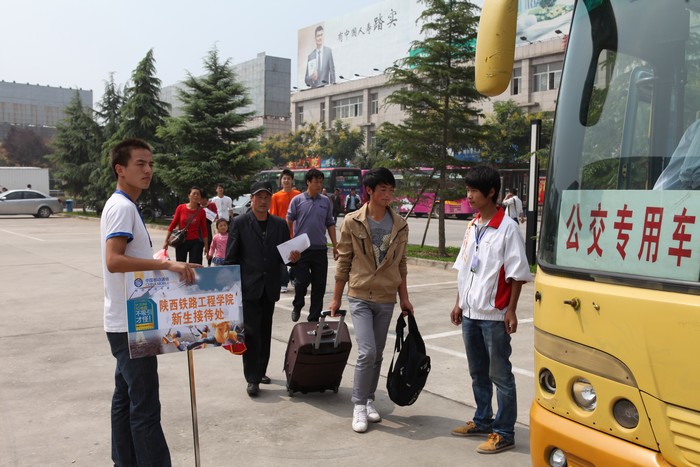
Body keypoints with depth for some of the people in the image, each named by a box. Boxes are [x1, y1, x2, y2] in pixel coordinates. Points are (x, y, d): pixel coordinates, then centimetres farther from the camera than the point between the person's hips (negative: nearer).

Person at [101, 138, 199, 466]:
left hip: (128, 321, 10)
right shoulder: (122, 206, -15)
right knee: (145, 406, -7)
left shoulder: (123, 205, 15)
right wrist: (166, 264, -32)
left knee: (126, 398, 16)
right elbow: (113, 260, -28)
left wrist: (167, 267, 19)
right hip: (131, 323, -10)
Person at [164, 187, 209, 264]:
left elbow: (204, 230, 4)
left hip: (195, 242, -1)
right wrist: (166, 241, 1)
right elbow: (173, 224, 3)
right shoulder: (180, 208, -2)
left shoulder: (201, 211, -2)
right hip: (181, 242, 1)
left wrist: (206, 246, 4)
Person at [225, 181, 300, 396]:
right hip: (248, 288, -4)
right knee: (251, 333, -4)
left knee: (265, 332, 13)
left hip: (270, 288, 4)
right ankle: (252, 378, 3)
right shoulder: (240, 223, -1)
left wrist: (292, 257, -10)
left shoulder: (280, 224, 10)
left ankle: (261, 371, 27)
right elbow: (231, 257, -2)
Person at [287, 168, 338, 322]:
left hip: (320, 249, 3)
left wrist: (335, 246, 8)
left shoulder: (325, 201, 9)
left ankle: (314, 318, 17)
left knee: (319, 285, 5)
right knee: (302, 281, -6)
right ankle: (297, 306, 24)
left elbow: (330, 225, 13)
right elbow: (289, 222, 3)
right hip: (301, 249, -3)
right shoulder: (297, 200, 0)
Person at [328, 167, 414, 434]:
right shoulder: (352, 222, -6)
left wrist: (404, 299, 9)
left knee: (377, 354, 11)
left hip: (387, 300, 3)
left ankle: (368, 400, 29)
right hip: (360, 297, -3)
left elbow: (400, 265, 9)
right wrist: (336, 298, 1)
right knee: (367, 352, -12)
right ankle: (359, 405, 5)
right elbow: (343, 262, -1)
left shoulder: (400, 225, 2)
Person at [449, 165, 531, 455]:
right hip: (470, 313, 7)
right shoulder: (472, 227, 10)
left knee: (500, 375, 3)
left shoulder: (507, 228, -12)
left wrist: (511, 310, -14)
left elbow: (517, 274, -12)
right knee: (478, 373, 18)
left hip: (494, 315, -7)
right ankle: (483, 421, 32)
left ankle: (504, 433, 13)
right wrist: (459, 303, 14)